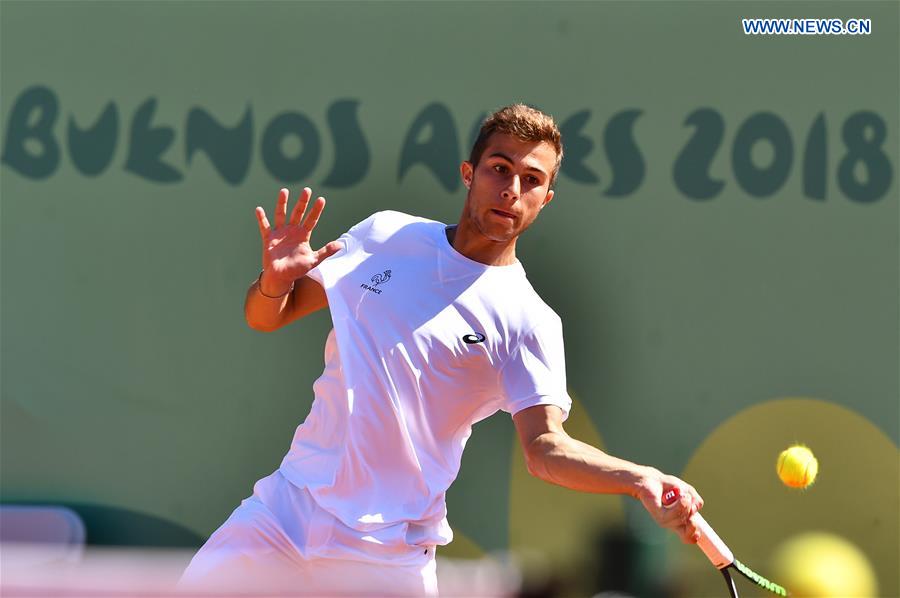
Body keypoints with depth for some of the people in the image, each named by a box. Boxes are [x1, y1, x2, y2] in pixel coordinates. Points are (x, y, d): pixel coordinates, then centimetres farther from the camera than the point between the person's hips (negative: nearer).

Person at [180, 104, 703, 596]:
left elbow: (545, 447, -14)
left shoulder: (529, 322, -6)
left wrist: (638, 479, -31)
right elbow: (265, 318, 12)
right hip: (284, 509, 3)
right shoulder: (384, 235, 5)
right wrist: (274, 282, -11)